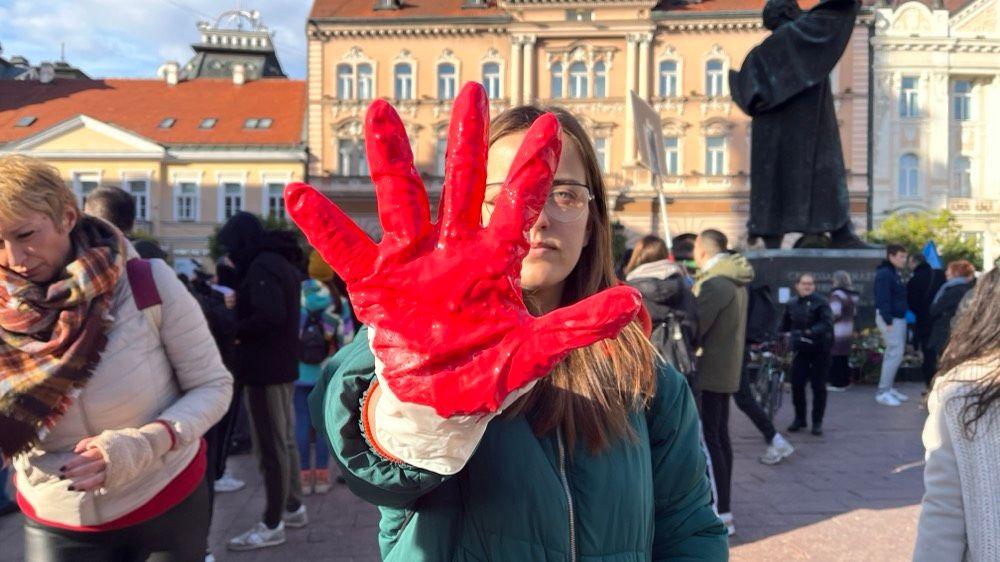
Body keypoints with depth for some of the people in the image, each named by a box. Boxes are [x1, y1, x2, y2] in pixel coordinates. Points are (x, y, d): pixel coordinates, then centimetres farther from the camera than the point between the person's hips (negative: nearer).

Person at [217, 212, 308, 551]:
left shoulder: (262, 266, -16)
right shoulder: (281, 262, 15)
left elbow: (270, 316, -28)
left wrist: (235, 331, -14)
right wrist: (239, 308, 5)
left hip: (265, 369, -11)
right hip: (282, 365, 11)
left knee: (270, 447, -2)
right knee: (284, 441, 18)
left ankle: (272, 525, 7)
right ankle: (293, 508, 30)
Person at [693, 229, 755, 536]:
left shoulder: (714, 282, -19)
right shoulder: (736, 280, 13)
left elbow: (694, 327, -23)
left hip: (706, 372, -10)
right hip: (727, 370, 10)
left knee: (707, 441, -7)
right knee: (720, 437, 16)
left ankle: (720, 515, -5)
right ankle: (721, 506, 25)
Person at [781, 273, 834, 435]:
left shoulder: (821, 303, -8)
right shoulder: (792, 305, 6)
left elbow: (827, 323, -21)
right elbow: (784, 326, 15)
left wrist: (810, 332, -32)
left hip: (819, 349, -3)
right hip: (800, 349, 4)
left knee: (818, 386, 1)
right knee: (796, 384, 0)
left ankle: (817, 422, 13)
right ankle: (799, 418, 17)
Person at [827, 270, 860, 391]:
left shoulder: (837, 294, -17)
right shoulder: (852, 295, 9)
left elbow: (835, 313, -22)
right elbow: (854, 312, 17)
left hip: (837, 332, -8)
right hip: (848, 330, 8)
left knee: (835, 358, -2)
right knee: (844, 357, 16)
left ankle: (837, 383, 0)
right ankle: (846, 381, 23)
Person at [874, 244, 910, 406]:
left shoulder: (895, 273, 17)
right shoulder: (884, 274, -14)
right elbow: (883, 299, -20)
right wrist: (888, 321, -23)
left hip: (899, 318, 10)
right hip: (890, 319, -10)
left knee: (893, 353, 12)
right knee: (895, 354, -11)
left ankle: (888, 388, 20)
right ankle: (882, 392, -7)